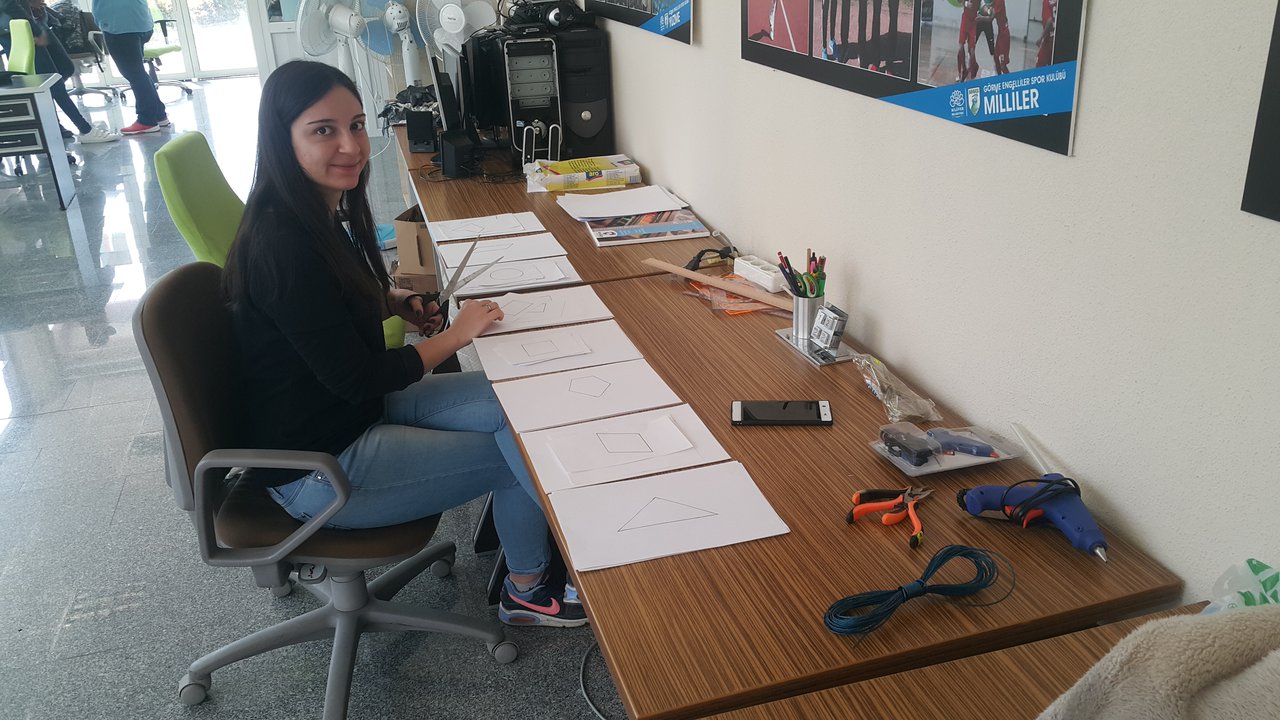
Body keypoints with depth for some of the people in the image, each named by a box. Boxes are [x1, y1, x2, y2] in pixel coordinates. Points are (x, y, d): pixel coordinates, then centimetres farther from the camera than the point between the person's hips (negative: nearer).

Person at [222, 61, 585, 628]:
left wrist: (393, 301, 1)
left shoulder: (320, 211, 1)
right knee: (519, 455, -2)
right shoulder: (282, 246, -29)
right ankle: (527, 591, 21)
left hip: (356, 408, 9)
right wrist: (454, 335, -12)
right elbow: (354, 377, -24)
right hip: (317, 468, -9)